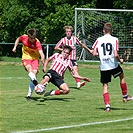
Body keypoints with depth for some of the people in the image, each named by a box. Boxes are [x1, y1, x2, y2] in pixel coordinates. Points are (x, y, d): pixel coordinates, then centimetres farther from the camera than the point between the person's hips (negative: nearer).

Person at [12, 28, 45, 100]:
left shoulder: (37, 42, -20)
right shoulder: (24, 37, -12)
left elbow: (41, 52, -34)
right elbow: (18, 39, 14)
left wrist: (42, 59, -51)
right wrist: (15, 47, 4)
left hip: (35, 58, -1)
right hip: (26, 58, 1)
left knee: (34, 72, -17)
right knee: (29, 68, -31)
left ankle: (29, 94, -11)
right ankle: (34, 81, -61)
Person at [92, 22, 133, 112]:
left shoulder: (99, 40, -1)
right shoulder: (114, 40, -8)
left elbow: (94, 54, -3)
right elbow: (115, 55, -16)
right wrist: (120, 60, 4)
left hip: (103, 67, 1)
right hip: (113, 65, -1)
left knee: (105, 85, 7)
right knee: (122, 76, 28)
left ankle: (107, 105, -5)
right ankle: (125, 96, 37)